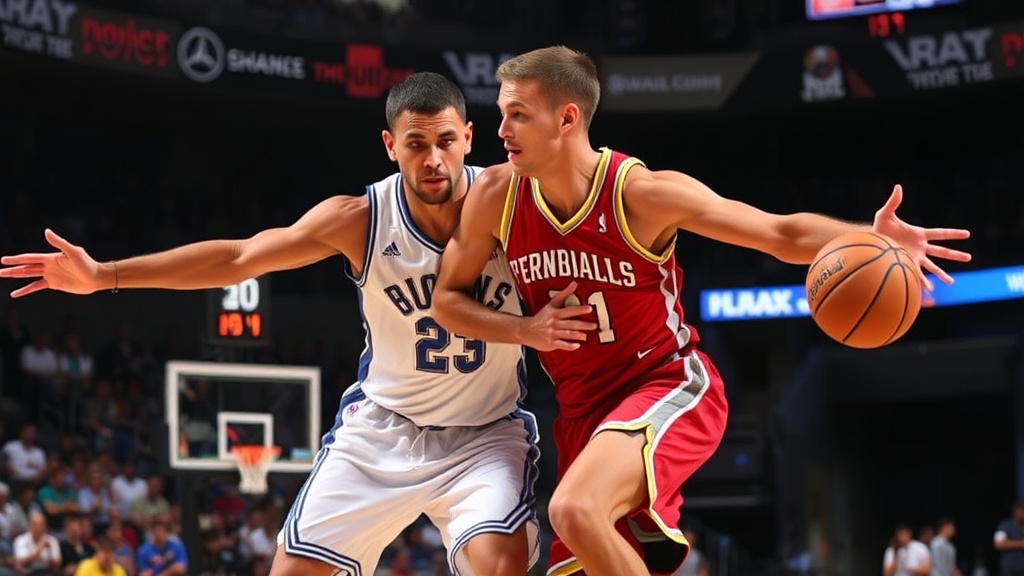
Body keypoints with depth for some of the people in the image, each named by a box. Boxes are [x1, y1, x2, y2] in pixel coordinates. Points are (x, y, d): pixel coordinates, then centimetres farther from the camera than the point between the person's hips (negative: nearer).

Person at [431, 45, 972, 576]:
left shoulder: (642, 193, -18)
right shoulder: (496, 196, -6)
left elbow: (781, 233, -15)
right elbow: (446, 300, 7)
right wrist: (524, 329, -11)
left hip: (668, 387, -6)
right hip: (583, 410, 6)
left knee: (576, 510, -33)